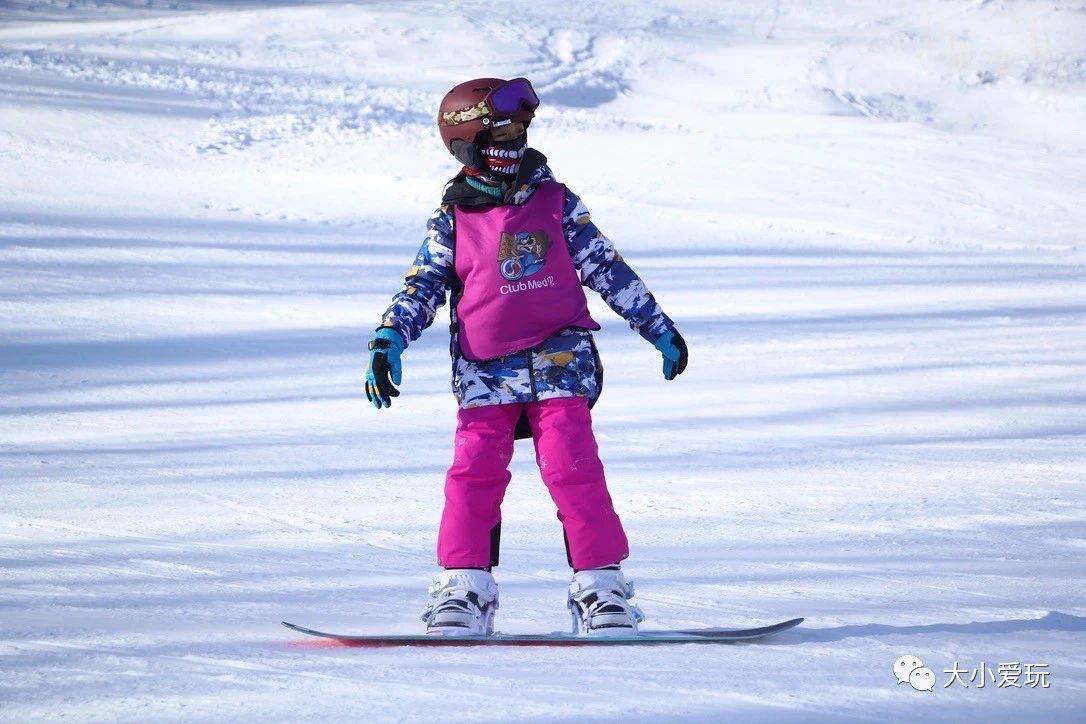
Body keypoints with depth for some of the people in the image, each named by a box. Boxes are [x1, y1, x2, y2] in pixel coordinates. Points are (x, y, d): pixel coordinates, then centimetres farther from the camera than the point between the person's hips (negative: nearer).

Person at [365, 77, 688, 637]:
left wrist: (657, 327, 12)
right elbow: (421, 286, 7)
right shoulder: (453, 220, 5)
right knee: (475, 474, -7)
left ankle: (600, 585, -5)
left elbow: (606, 268, 12)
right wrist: (388, 342, -7)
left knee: (574, 469, -10)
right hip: (485, 373, 0)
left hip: (558, 364, 0)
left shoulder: (555, 202, 7)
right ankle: (464, 590, 1)